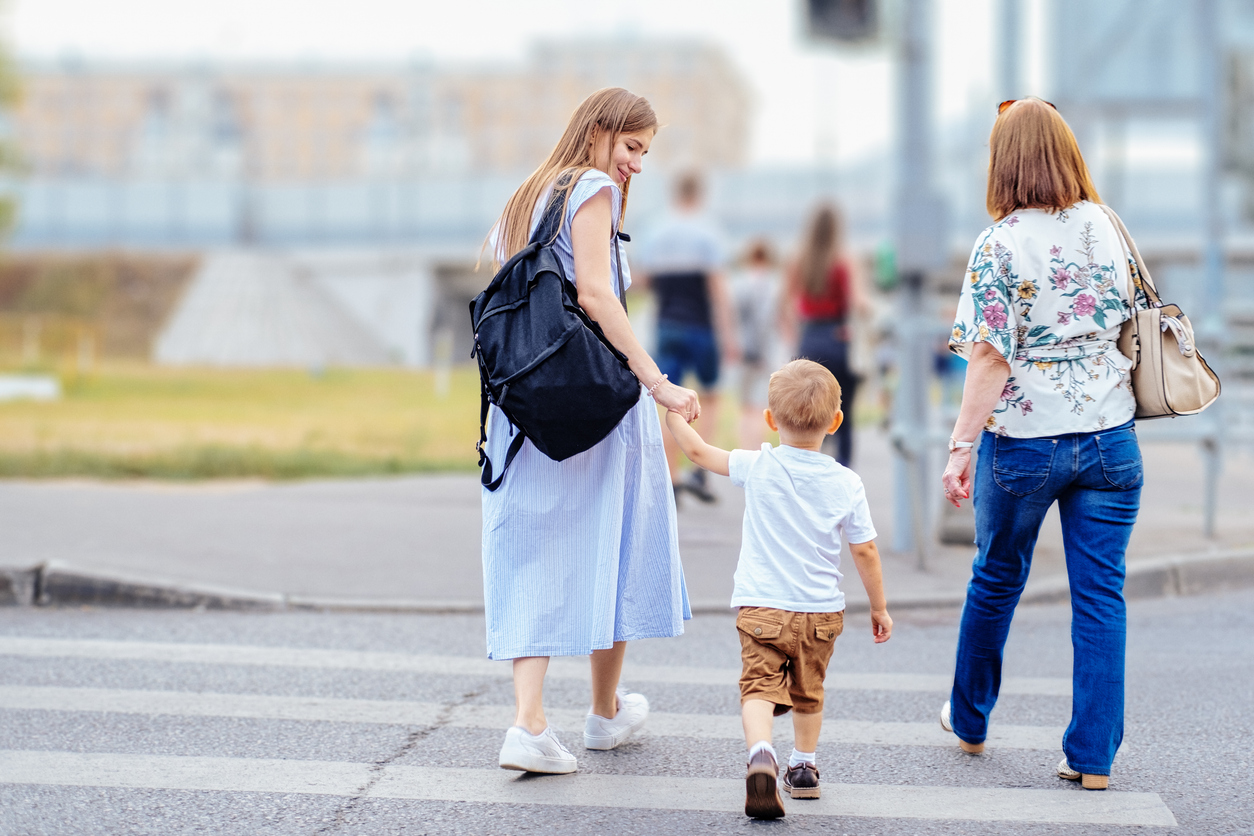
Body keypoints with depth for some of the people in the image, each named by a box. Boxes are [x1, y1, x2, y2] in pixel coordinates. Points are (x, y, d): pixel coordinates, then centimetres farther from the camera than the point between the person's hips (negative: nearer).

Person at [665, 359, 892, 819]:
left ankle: (761, 753, -36)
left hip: (761, 607, -3)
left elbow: (697, 450, -1)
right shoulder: (846, 483, -3)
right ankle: (803, 767, 33)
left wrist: (671, 412, 17)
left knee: (760, 686, -11)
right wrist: (879, 607, 14)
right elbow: (865, 551, 2)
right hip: (821, 611, 3)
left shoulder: (758, 467, -8)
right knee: (808, 692, 22)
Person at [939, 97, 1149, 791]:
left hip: (1023, 439, -2)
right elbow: (1134, 320, 10)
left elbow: (991, 357, -15)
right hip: (1110, 432, 3)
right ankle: (1093, 755, 6)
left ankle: (969, 720, 34)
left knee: (996, 579, 17)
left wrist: (961, 446, -13)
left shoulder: (998, 245, -11)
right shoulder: (1105, 226, 2)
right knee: (1100, 592, 6)